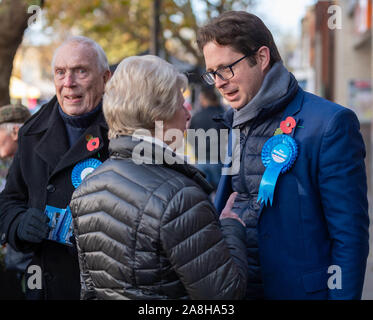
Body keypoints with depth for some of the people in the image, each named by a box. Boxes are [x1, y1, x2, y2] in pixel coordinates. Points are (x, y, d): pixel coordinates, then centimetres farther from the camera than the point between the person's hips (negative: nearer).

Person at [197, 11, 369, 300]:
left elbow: (350, 235, -15)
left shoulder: (330, 124, -14)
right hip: (234, 288, 6)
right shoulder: (232, 124, 7)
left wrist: (343, 295, -17)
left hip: (299, 288, -6)